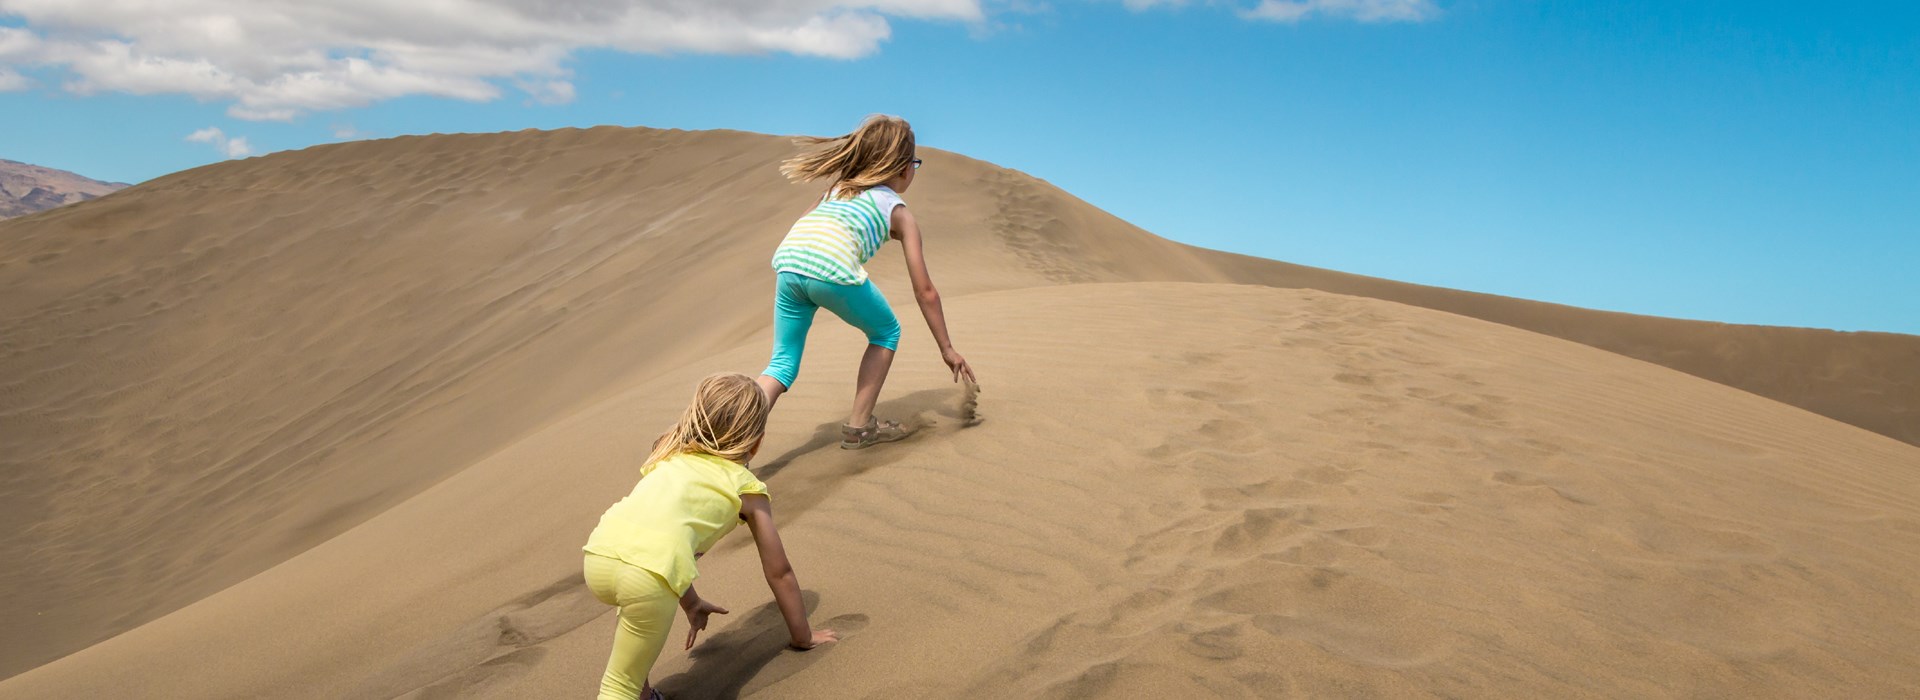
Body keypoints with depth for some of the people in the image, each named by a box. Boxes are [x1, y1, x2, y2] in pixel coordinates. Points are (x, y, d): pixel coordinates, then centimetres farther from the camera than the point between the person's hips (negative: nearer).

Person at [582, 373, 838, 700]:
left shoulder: (670, 456, 34)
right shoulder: (748, 489, 23)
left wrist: (691, 604, 58)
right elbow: (779, 573, 28)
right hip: (648, 573, -5)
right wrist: (803, 636, 42)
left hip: (599, 554, 5)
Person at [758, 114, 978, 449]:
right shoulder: (899, 211, 21)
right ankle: (859, 427, 21)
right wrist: (947, 348, 26)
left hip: (786, 265, 5)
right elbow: (925, 290, 20)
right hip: (833, 269, -5)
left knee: (783, 363, 16)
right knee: (886, 333, 21)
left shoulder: (837, 188, 34)